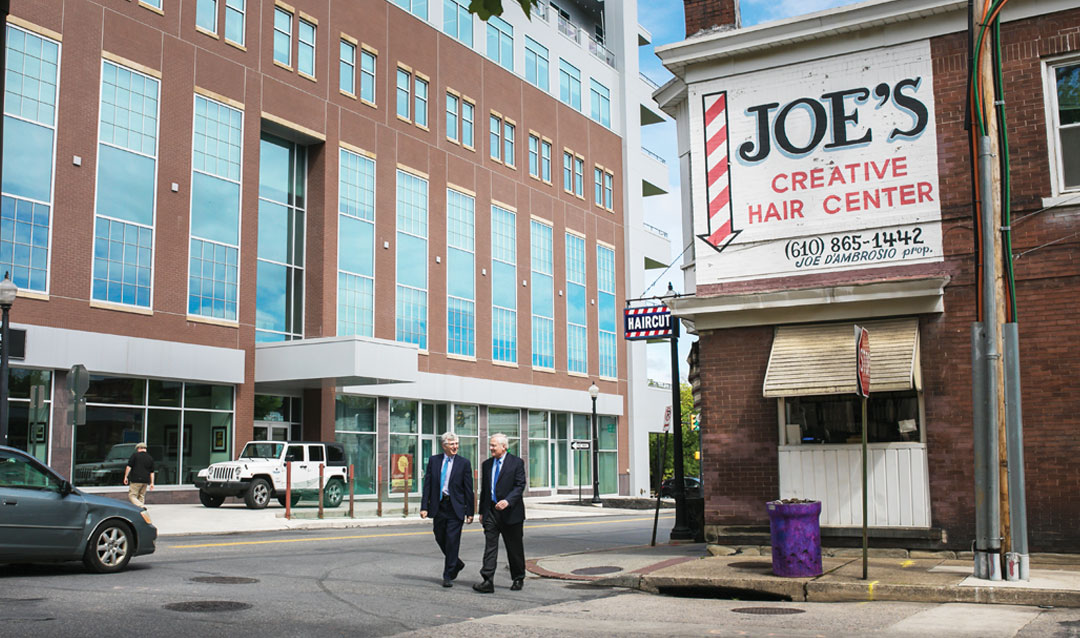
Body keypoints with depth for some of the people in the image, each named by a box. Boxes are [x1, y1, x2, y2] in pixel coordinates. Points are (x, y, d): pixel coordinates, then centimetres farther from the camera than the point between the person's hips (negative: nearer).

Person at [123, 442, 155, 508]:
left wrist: (125, 477, 0)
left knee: (131, 496, -3)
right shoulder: (150, 458, 12)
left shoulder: (135, 455, -1)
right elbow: (152, 472, 13)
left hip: (136, 480, -5)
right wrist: (152, 483, 15)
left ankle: (141, 506, -24)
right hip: (145, 481, 5)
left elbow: (129, 467, -7)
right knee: (141, 497, 15)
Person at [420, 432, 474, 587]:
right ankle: (456, 564, 35)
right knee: (440, 539, 12)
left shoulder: (464, 463, -1)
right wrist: (424, 507, -4)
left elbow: (468, 489, 0)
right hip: (438, 506, 3)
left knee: (452, 541, -4)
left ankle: (448, 576, 6)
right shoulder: (433, 460, 5)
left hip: (455, 507, -3)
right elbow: (427, 485, 3)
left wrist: (470, 512, -3)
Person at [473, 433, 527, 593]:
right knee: (490, 546, -6)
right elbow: (484, 489, 16)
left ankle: (518, 579, 22)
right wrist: (482, 511, 13)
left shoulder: (516, 463, -4)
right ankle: (488, 581, -11)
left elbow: (520, 486, -11)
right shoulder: (487, 464, 12)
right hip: (491, 512, 4)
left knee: (514, 548, 7)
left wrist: (507, 501, -26)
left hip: (510, 512, -4)